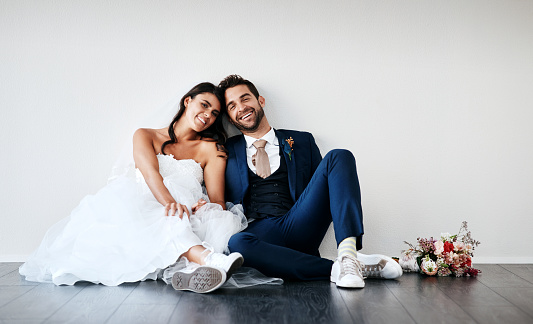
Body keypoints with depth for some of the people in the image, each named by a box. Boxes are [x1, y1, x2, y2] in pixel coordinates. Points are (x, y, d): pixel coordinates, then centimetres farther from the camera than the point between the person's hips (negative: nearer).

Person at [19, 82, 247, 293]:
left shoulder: (210, 149, 16)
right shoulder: (145, 136, 14)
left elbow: (218, 199, 3)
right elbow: (150, 173, -10)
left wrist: (206, 207, -23)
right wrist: (169, 203, -32)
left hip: (186, 224, 2)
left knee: (226, 221, -29)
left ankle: (190, 268, -59)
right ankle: (207, 257, -57)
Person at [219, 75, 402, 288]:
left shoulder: (301, 141, 19)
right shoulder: (227, 150, 18)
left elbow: (323, 188, 17)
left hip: (299, 227, 1)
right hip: (257, 231, -1)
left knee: (339, 157, -16)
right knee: (237, 243, -38)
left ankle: (348, 256, -33)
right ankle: (336, 269, -28)